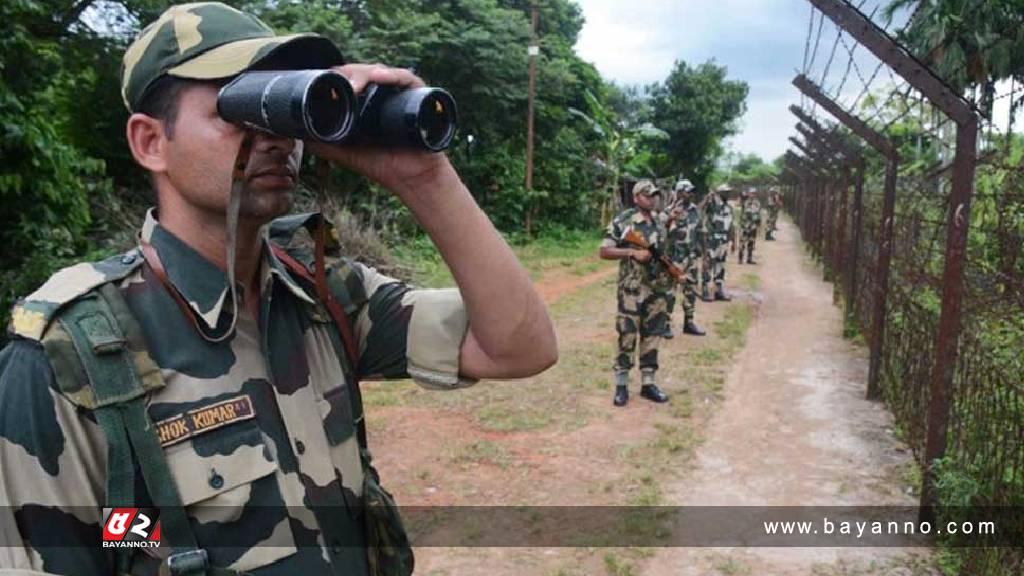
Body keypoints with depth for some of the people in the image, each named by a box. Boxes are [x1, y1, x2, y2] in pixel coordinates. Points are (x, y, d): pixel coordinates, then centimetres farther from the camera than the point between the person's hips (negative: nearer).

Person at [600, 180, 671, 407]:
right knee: (627, 337, -1)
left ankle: (648, 383, 19)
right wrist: (633, 252, -18)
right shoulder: (622, 220, -7)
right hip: (632, 289, -5)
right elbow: (604, 251, -9)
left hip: (659, 289, 6)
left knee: (652, 338, 10)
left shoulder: (660, 222, 12)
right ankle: (621, 386, 9)